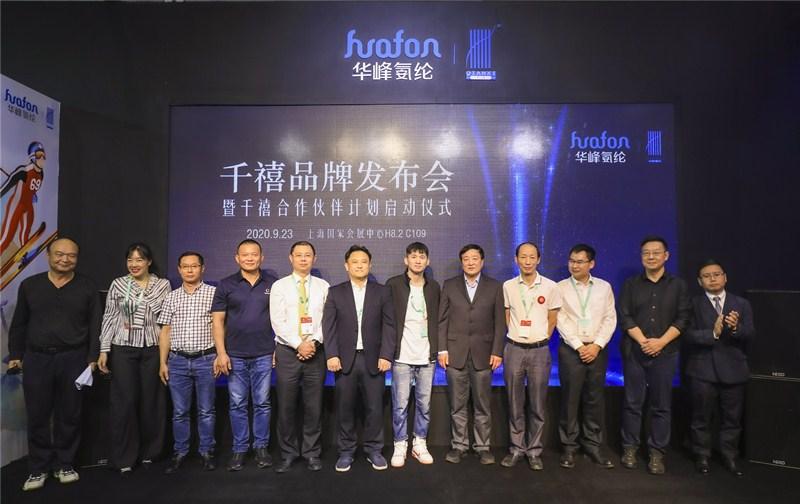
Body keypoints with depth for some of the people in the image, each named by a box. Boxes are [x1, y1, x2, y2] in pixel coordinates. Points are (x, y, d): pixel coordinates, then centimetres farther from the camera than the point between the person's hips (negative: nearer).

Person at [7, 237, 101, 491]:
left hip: (73, 359, -1)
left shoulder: (87, 287, 1)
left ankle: (64, 464, 22)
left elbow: (95, 326, 1)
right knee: (37, 416, 6)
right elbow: (19, 324, 11)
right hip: (37, 358, 1)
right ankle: (38, 468, 21)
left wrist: (93, 358, -4)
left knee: (69, 415, 7)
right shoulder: (29, 285, 6)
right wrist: (15, 355, 7)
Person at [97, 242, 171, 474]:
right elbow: (109, 318, 4)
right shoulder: (118, 284, 3)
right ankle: (124, 457, 12)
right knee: (125, 401, 0)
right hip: (123, 349, 0)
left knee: (151, 400, 6)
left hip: (153, 349, 0)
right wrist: (104, 350, -2)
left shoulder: (163, 285, 3)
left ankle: (148, 452, 22)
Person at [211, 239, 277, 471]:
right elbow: (217, 321, 0)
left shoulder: (273, 284, 3)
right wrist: (221, 353, -6)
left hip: (264, 355, 0)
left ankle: (261, 447, 21)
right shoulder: (226, 285, 1)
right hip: (235, 355, 0)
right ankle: (239, 449, 21)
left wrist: (279, 348, 1)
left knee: (262, 403, 7)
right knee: (237, 404, 8)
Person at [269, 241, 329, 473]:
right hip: (287, 351, 0)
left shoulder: (323, 286, 6)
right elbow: (278, 321, -5)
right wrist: (298, 344, -13)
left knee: (314, 406, 6)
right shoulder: (279, 286, 3)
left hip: (316, 351, 1)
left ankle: (312, 453, 19)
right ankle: (288, 453, 20)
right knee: (286, 406, 5)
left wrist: (314, 342, -13)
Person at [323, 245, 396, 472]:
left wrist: (386, 355, -8)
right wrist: (332, 355, -10)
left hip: (373, 359, 0)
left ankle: (374, 450, 21)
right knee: (345, 408, 6)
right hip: (345, 359, 0)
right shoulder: (335, 292, 6)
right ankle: (346, 452, 21)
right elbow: (329, 326, 0)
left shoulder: (382, 292, 6)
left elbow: (388, 325, 1)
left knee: (374, 407, 5)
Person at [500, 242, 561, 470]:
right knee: (515, 404, 8)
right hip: (514, 349, 1)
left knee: (537, 405, 6)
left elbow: (552, 319, 6)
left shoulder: (550, 287, -3)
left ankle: (534, 451, 19)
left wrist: (540, 340, 6)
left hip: (539, 350, -1)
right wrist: (516, 336, 10)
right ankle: (516, 448, 20)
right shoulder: (508, 286, 1)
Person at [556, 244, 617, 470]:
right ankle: (569, 447, 13)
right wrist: (579, 346, -11)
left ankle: (593, 445, 19)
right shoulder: (561, 288, 1)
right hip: (571, 349, -1)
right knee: (570, 399, 3)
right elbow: (561, 321, -5)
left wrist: (597, 345, -9)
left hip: (597, 349, 2)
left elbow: (610, 319, 2)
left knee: (595, 399, 7)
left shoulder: (604, 287, 6)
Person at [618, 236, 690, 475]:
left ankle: (657, 453, 13)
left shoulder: (678, 285, 7)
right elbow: (625, 316, 0)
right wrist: (643, 341, -12)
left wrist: (660, 341, -12)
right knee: (632, 402, 5)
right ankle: (630, 448, 15)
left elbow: (683, 318, -1)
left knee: (661, 405, 4)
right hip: (634, 351, 0)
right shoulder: (631, 284, 7)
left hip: (665, 352, 0)